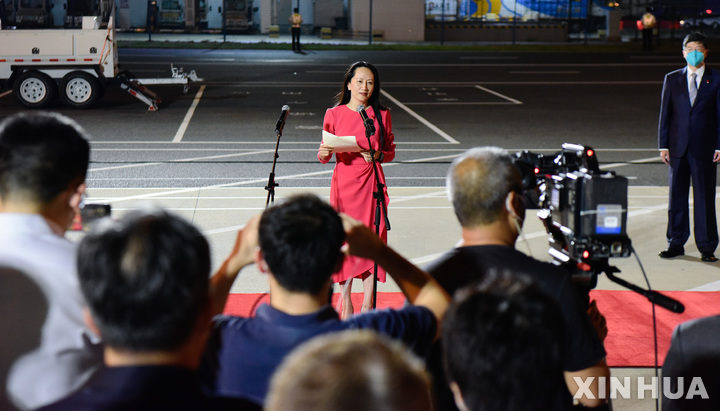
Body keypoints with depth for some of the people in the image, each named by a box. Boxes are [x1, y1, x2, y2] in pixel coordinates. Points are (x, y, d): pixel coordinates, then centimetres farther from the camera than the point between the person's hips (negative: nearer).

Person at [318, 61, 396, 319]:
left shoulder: (381, 115, 4)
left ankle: (367, 302, 8)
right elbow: (325, 155, 7)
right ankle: (345, 299, 15)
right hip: (344, 182, -1)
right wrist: (323, 153, -15)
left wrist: (378, 156, -9)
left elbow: (391, 151, 11)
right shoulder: (334, 115, 1)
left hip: (371, 183, 1)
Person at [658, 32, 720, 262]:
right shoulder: (672, 79, 9)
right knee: (677, 196, 7)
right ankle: (676, 243, 16)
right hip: (678, 148, 2)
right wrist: (664, 145, 3)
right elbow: (665, 113, 9)